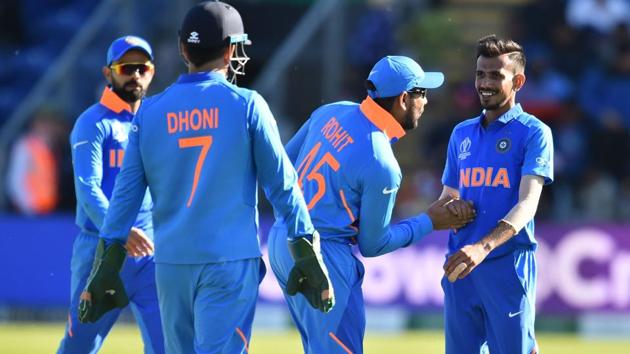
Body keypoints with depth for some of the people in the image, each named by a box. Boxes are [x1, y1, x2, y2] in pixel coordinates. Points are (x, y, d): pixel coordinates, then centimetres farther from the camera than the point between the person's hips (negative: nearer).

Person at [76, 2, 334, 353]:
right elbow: (281, 182, -3)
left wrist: (108, 262, 8)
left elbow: (127, 191, 4)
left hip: (171, 262, 4)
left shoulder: (150, 111, 5)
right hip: (230, 259, -4)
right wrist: (307, 249, 3)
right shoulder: (246, 105, -4)